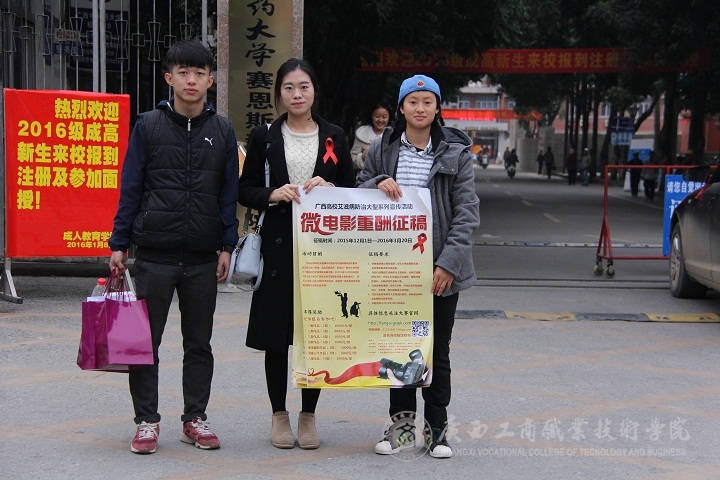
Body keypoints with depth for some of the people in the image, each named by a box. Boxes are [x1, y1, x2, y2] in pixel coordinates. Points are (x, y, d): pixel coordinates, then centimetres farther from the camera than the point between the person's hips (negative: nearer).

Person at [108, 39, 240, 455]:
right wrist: (119, 244, -1)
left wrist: (227, 246, 0)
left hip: (203, 257, 2)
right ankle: (147, 421, 12)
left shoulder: (222, 131, 6)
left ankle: (195, 418, 19)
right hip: (154, 254, -1)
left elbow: (229, 193, 7)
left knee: (199, 342, 9)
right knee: (145, 340, 2)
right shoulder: (148, 126, 2)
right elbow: (130, 188, 2)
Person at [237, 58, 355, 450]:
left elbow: (352, 190, 11)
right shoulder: (264, 137, 6)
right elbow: (245, 190, 6)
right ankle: (279, 414, 18)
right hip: (278, 246, -1)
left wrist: (329, 188, -9)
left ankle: (308, 415, 17)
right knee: (276, 336, 4)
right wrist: (273, 195, -13)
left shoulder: (334, 138, 9)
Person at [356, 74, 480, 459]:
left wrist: (449, 261, -14)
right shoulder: (382, 148, 5)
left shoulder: (455, 152, -1)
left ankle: (436, 427, 18)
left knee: (437, 349, 7)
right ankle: (401, 417, 26)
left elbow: (467, 211, -5)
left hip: (440, 268, -2)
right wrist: (378, 182, -11)